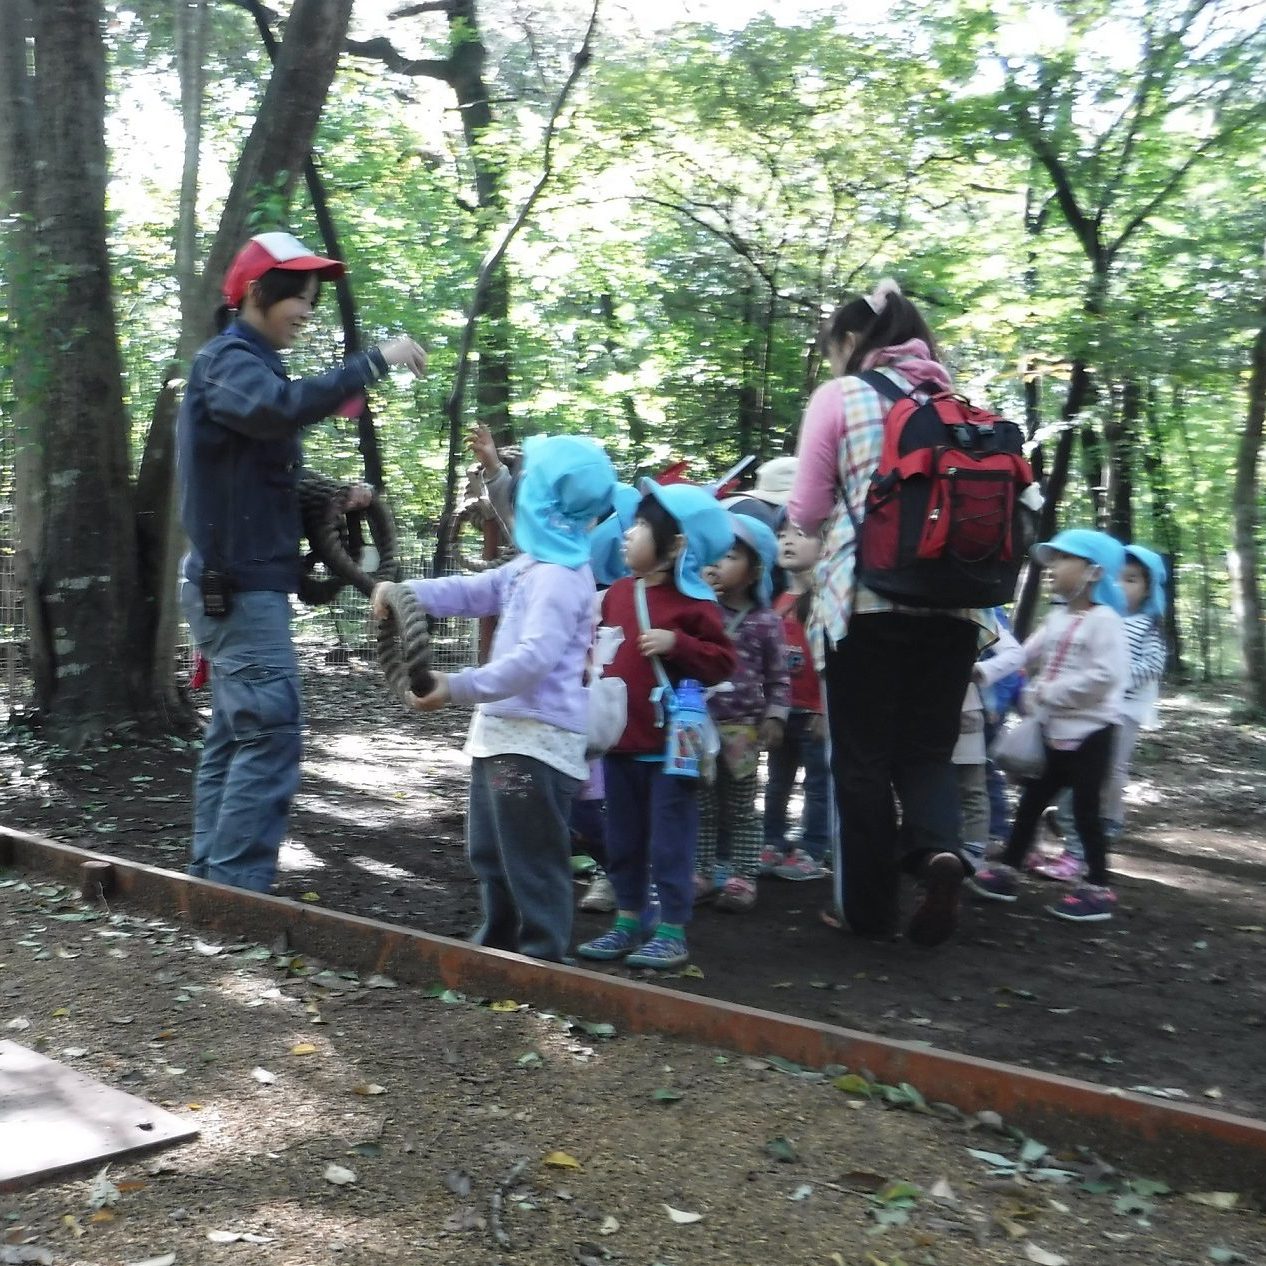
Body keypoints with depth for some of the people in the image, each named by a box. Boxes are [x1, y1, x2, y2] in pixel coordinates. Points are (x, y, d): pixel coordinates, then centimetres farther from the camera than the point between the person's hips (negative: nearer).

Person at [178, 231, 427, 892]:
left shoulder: (248, 364, 20)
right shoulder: (228, 362, -11)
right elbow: (285, 406, -35)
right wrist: (375, 360, -32)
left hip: (239, 582, 10)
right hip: (240, 584, -10)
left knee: (234, 734, 12)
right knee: (270, 734, -12)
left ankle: (213, 879, 18)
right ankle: (237, 890, -10)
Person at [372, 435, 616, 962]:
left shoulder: (559, 575, -20)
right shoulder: (534, 563, 14)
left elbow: (535, 658, -30)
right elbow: (475, 592, 19)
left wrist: (460, 688, -33)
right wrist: (405, 593, 5)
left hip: (536, 739, -11)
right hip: (506, 730, 11)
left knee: (532, 860, -1)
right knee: (490, 853, 22)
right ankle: (497, 944, 36)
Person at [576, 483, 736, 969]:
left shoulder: (694, 603, -11)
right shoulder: (617, 592, 7)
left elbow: (722, 662, -13)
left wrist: (676, 643, -24)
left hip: (670, 744, -7)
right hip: (620, 740, 7)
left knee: (669, 840, 2)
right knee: (623, 838, 16)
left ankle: (672, 932, 13)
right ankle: (627, 922, 29)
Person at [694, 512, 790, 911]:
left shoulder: (766, 622, -3)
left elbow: (778, 677, 2)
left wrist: (774, 717, -7)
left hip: (742, 728, -2)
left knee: (741, 809, 9)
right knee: (701, 805, 10)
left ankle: (742, 878, 15)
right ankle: (701, 873, 19)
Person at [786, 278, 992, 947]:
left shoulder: (839, 396, 0)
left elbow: (808, 512, 0)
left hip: (867, 595, -4)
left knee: (863, 755, 7)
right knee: (928, 748, 13)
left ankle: (868, 905, 14)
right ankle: (937, 846, -14)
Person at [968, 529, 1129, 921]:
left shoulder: (1104, 620, -15)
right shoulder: (1056, 618, 11)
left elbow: (1106, 677, -25)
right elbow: (1027, 658, 15)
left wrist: (1047, 692, -22)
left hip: (1091, 731, -8)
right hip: (1056, 730, 8)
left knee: (1085, 808, -1)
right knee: (1032, 799, 13)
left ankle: (1098, 888, 10)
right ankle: (1007, 870, 22)